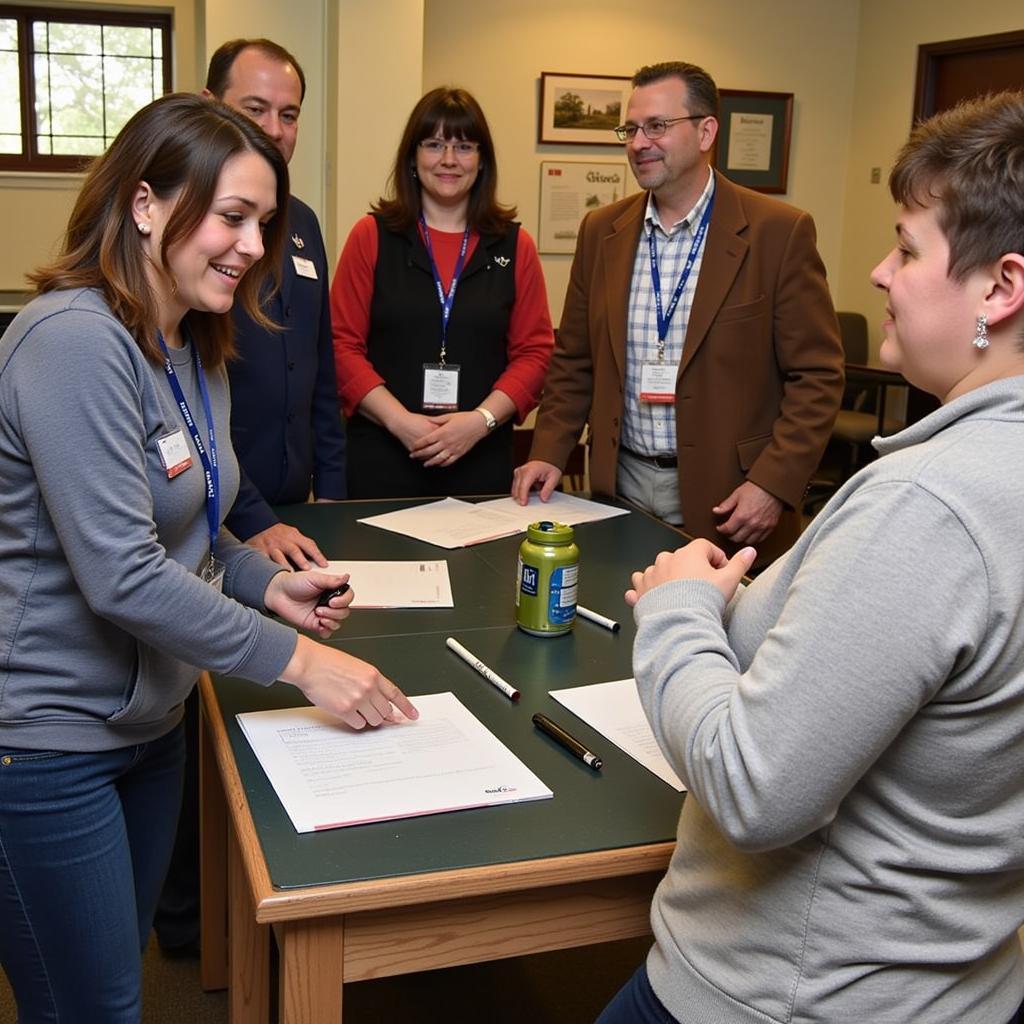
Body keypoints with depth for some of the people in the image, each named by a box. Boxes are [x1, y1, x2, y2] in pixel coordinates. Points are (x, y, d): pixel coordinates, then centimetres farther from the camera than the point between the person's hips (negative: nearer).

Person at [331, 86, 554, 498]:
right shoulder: (371, 236, 4)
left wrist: (482, 419, -11)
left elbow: (534, 351, 4)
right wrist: (399, 420, -13)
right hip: (381, 458, -1)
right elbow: (343, 345, -1)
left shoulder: (514, 246, 7)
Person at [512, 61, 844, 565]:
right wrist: (549, 451, 1)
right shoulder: (601, 231, 6)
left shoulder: (779, 232, -8)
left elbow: (817, 376, -8)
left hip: (725, 496, -3)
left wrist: (773, 484, -16)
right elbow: (574, 361, 12)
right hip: (621, 483, 4)